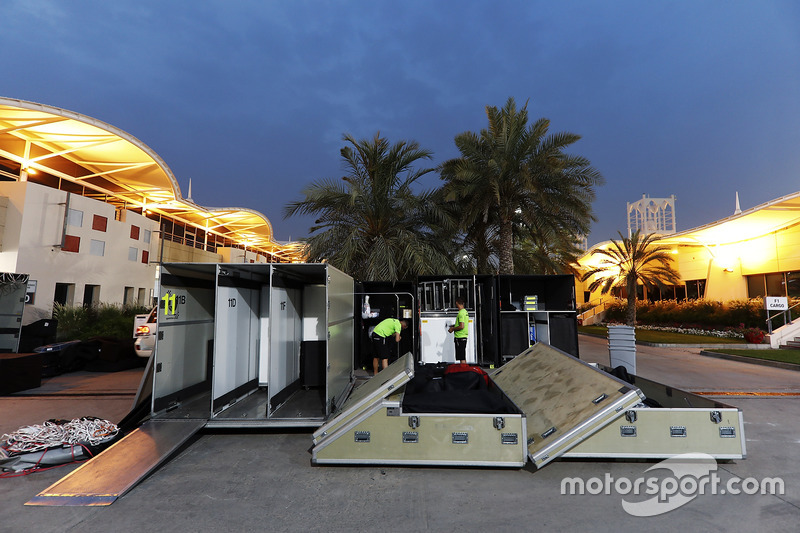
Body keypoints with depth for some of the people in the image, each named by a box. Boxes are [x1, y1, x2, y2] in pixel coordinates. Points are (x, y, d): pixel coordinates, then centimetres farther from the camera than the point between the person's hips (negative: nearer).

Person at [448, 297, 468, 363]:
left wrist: (453, 329, -10)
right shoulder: (465, 311, 13)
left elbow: (461, 326, -23)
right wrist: (454, 326, 21)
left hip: (459, 337, -10)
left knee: (461, 358, -6)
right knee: (463, 357, 16)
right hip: (464, 336, 10)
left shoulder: (461, 313, -17)